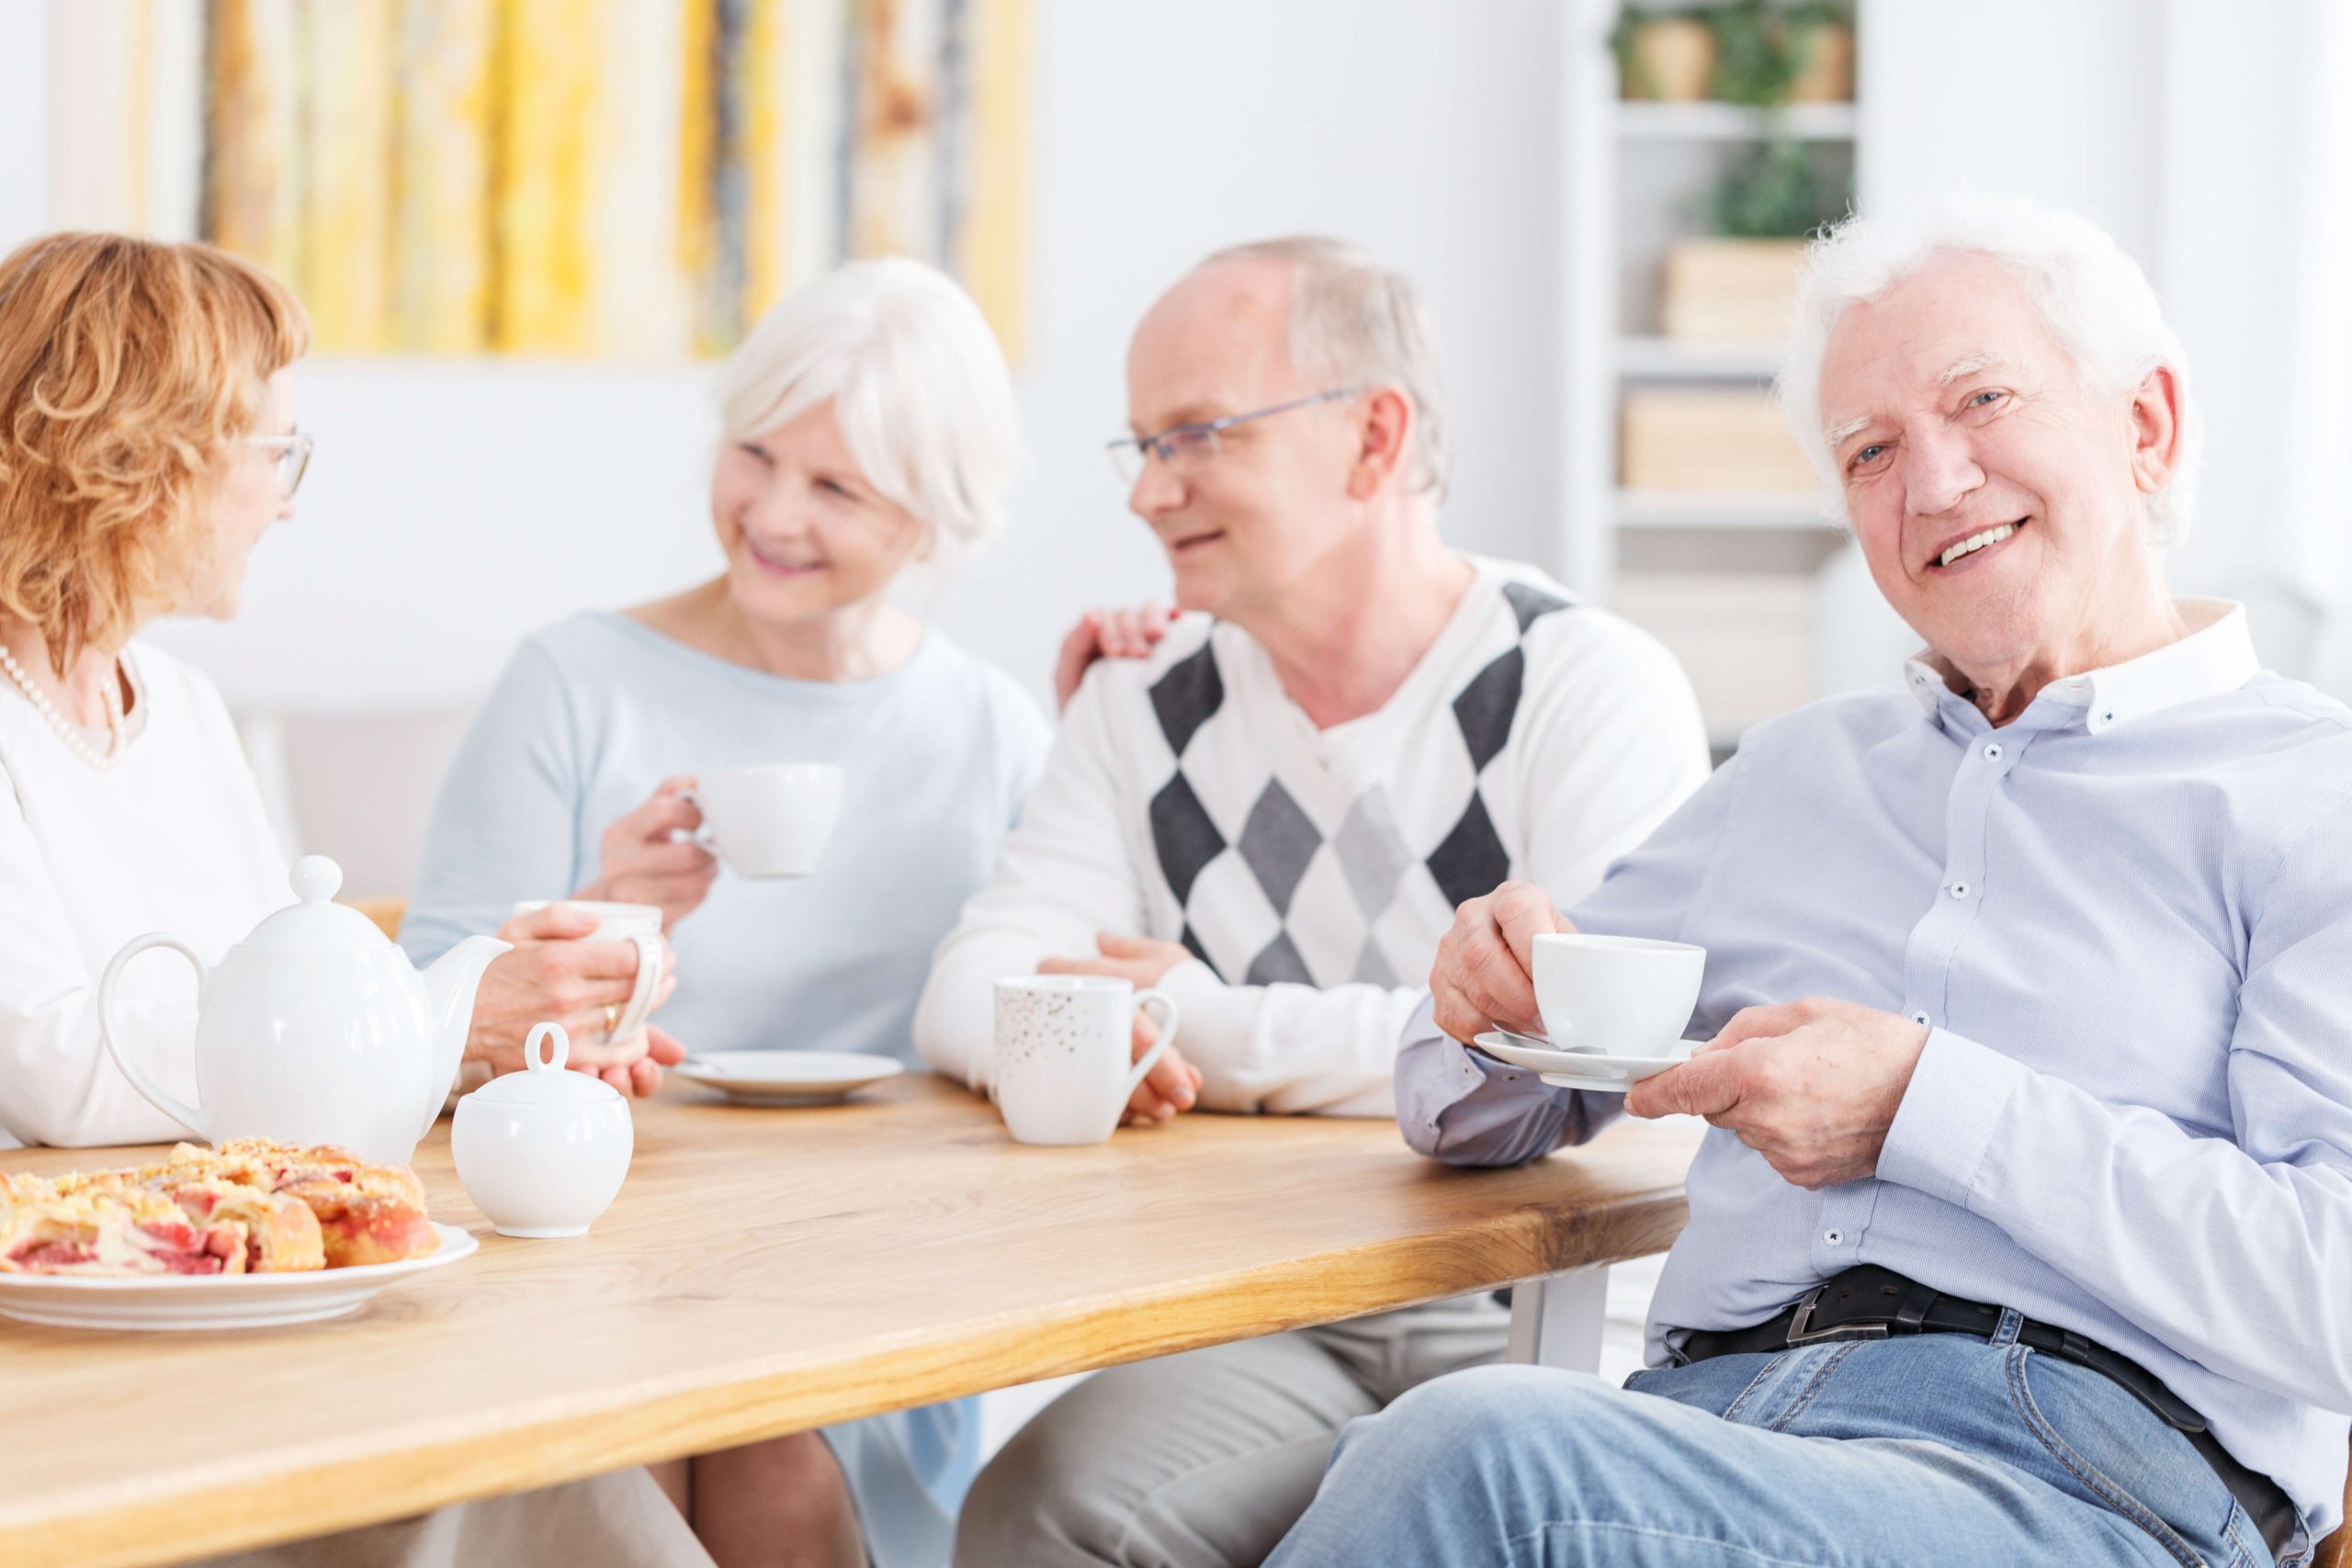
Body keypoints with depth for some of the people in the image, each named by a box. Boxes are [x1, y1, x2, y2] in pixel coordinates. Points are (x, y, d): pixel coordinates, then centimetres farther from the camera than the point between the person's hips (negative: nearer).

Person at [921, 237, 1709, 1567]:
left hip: (1544, 1322, -3)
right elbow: (971, 998, 6)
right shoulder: (1149, 705, 13)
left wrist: (1216, 1031, -14)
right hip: (1258, 1330, 4)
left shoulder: (1590, 686, -6)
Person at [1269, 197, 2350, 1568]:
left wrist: (1925, 1106, -10)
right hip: (1708, 1402, 4)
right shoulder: (1798, 772, 27)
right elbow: (1472, 1120, 31)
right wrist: (1496, 1000, 6)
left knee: (1477, 1455, -33)